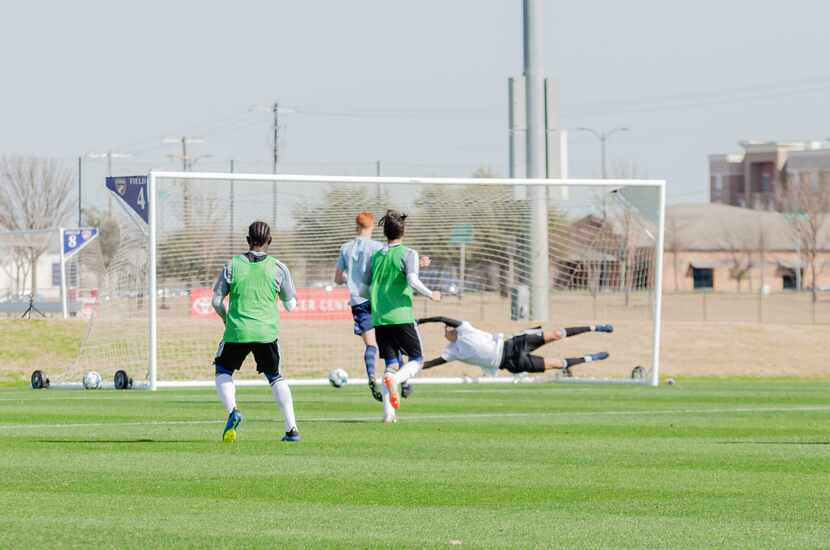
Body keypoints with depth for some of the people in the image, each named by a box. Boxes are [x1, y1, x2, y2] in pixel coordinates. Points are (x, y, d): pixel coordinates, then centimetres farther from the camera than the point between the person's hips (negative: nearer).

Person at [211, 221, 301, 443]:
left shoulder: (232, 265, 1)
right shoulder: (278, 268, 1)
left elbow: (217, 300, 3)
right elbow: (290, 305, 7)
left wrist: (226, 318, 23)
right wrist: (293, 298, 30)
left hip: (237, 332, -1)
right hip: (267, 332, 1)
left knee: (223, 372, 19)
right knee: (276, 378, 17)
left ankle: (232, 410, -8)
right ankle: (291, 428, 10)